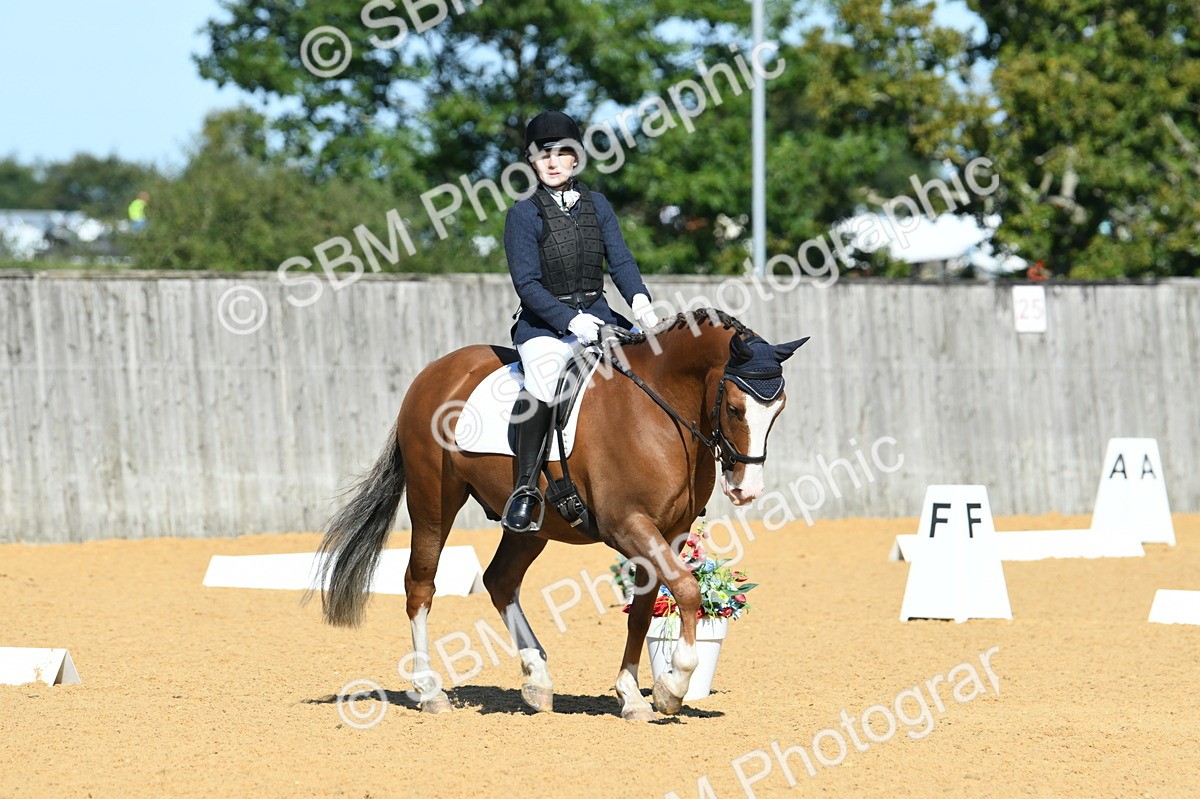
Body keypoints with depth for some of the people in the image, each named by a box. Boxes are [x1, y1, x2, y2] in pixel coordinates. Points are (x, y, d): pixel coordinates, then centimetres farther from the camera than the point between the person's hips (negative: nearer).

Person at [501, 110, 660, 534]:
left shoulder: (597, 205, 12)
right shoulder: (524, 214, -2)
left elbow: (620, 259, 5)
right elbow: (527, 283, -9)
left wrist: (639, 299, -16)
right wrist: (570, 321, -21)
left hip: (597, 315, 5)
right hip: (544, 324, -5)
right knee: (542, 384, -35)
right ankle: (525, 486, -30)